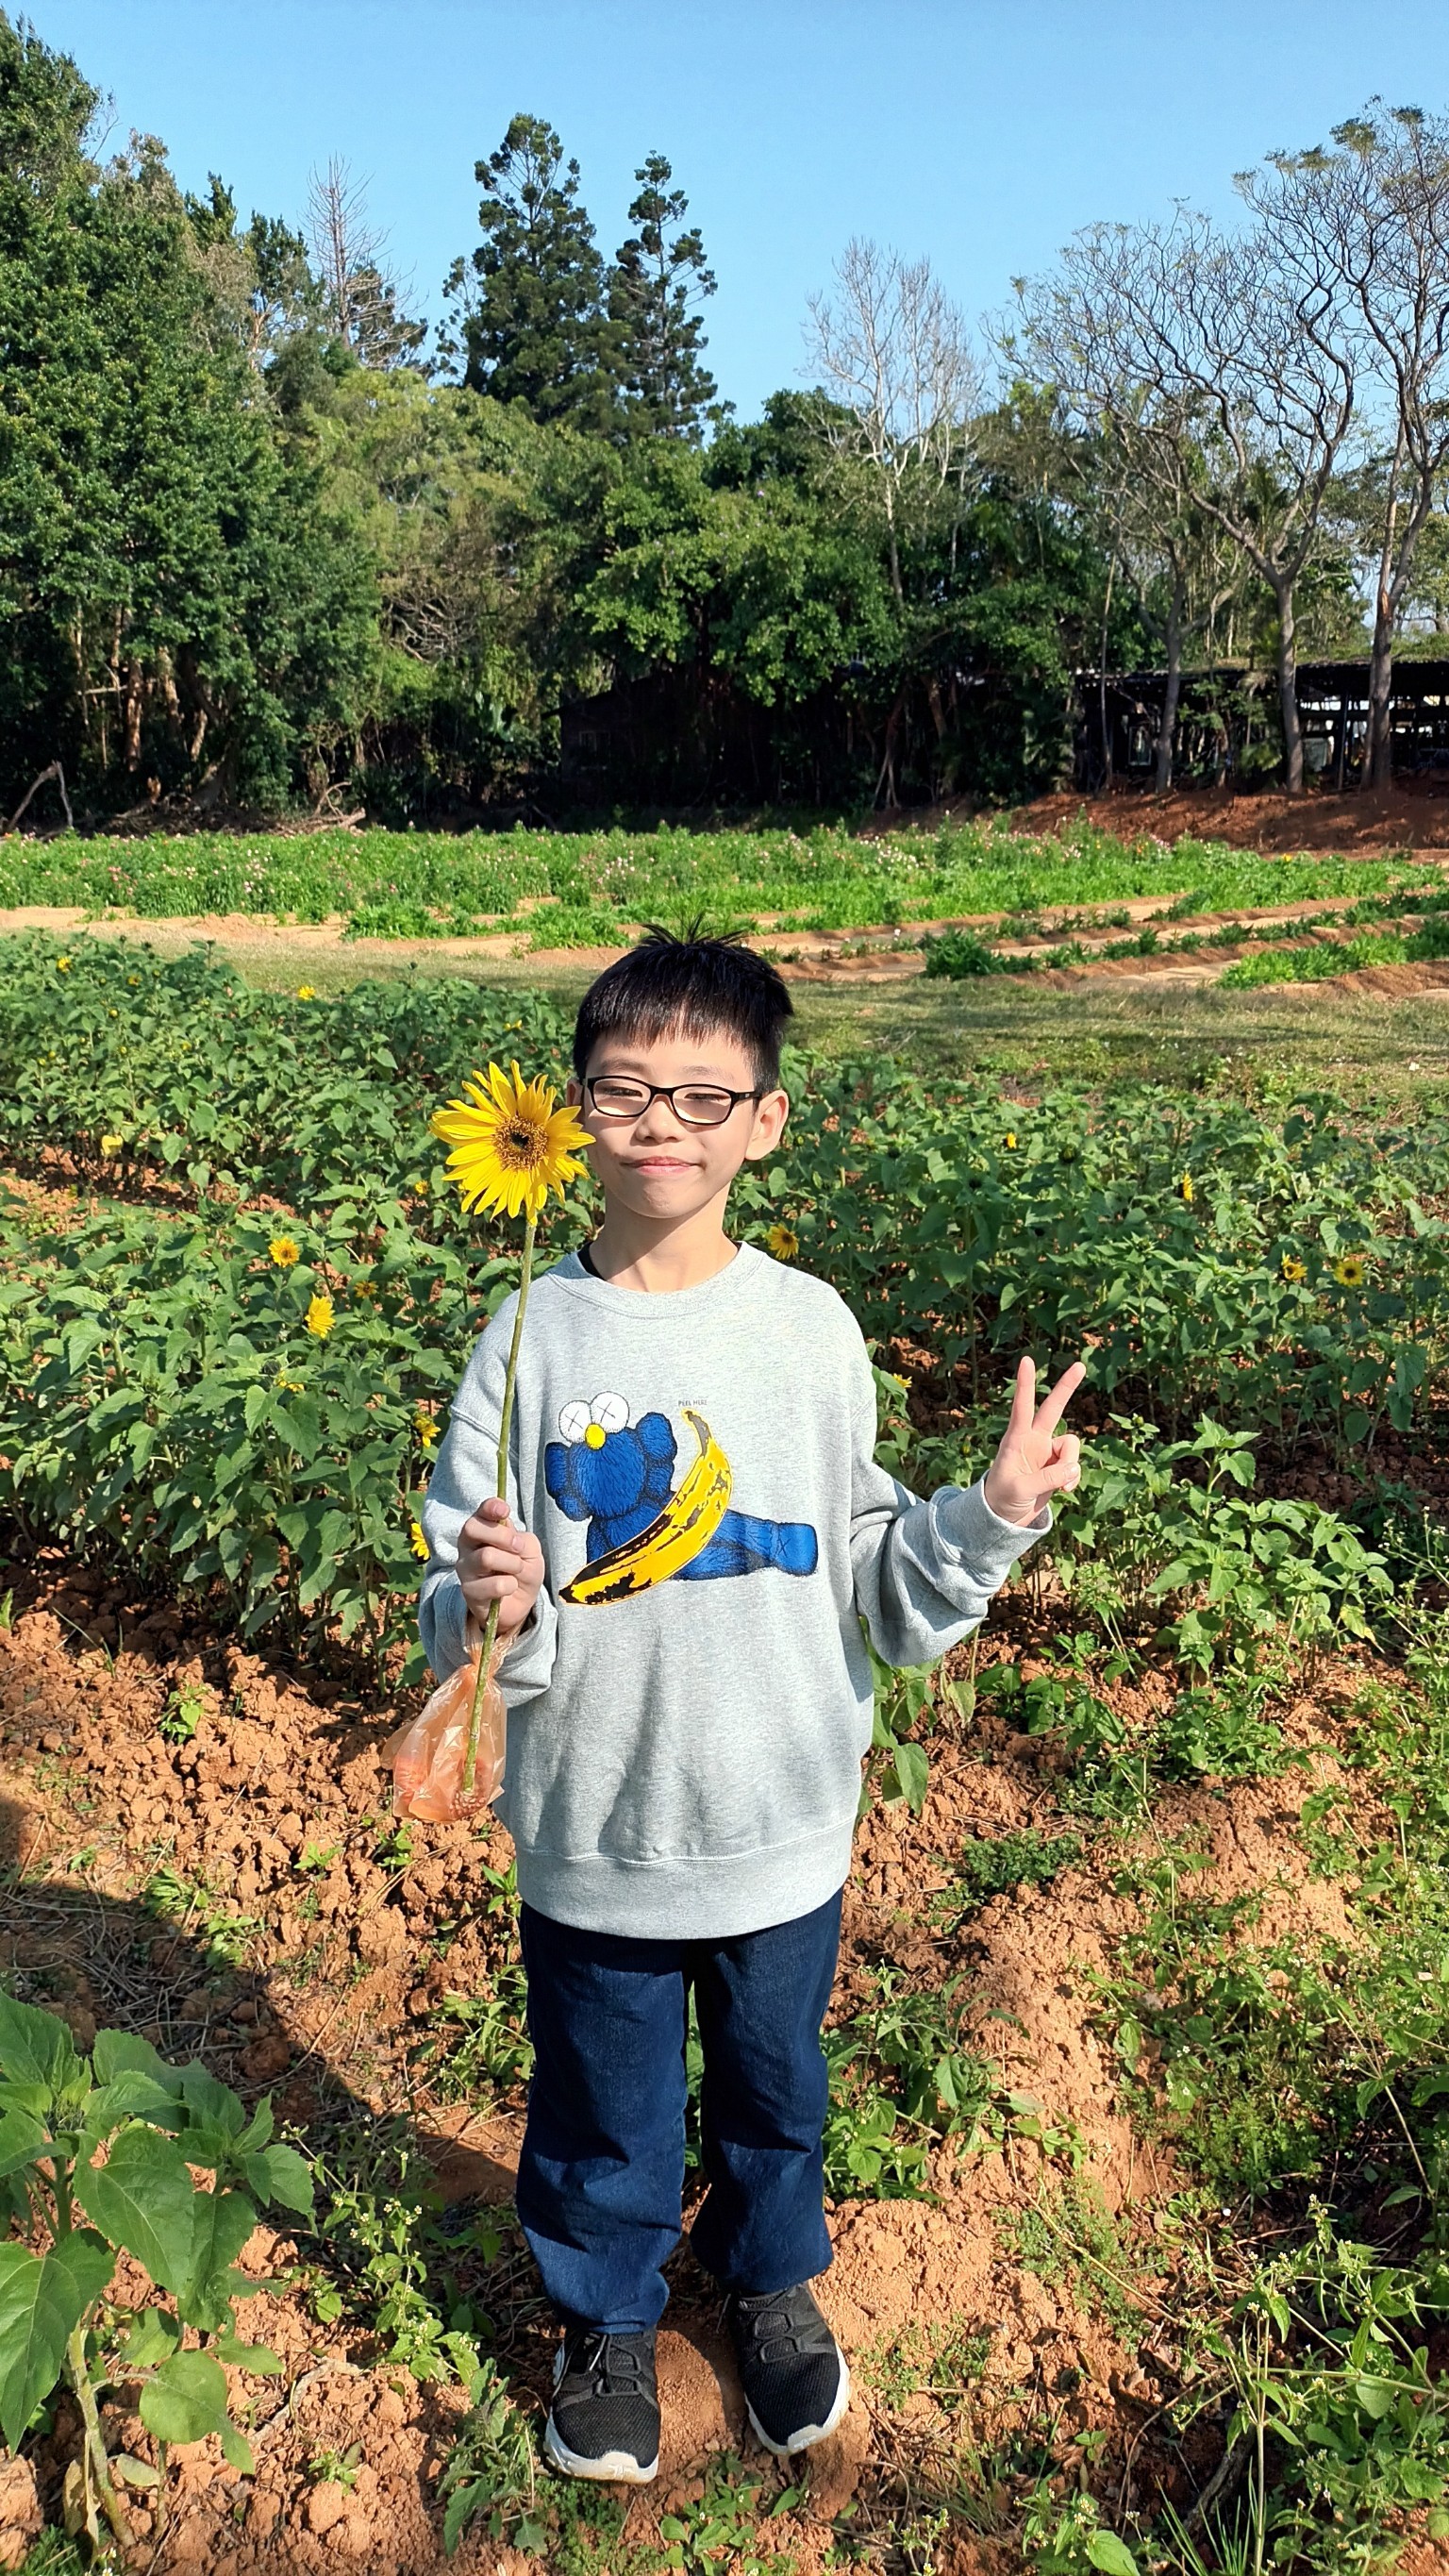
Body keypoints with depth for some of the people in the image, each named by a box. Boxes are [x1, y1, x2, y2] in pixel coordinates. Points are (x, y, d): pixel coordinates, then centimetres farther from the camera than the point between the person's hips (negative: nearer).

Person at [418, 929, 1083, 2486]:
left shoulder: (811, 1327, -8)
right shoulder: (536, 1338, -12)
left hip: (782, 1831, 1)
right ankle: (606, 2317, 50)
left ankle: (770, 2282, 54)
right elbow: (456, 1619, -8)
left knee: (774, 2092, 24)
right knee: (602, 2111, 20)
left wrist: (991, 1516, -17)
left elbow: (865, 1580, -1)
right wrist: (491, 1609, -29)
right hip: (590, 1838, -1)